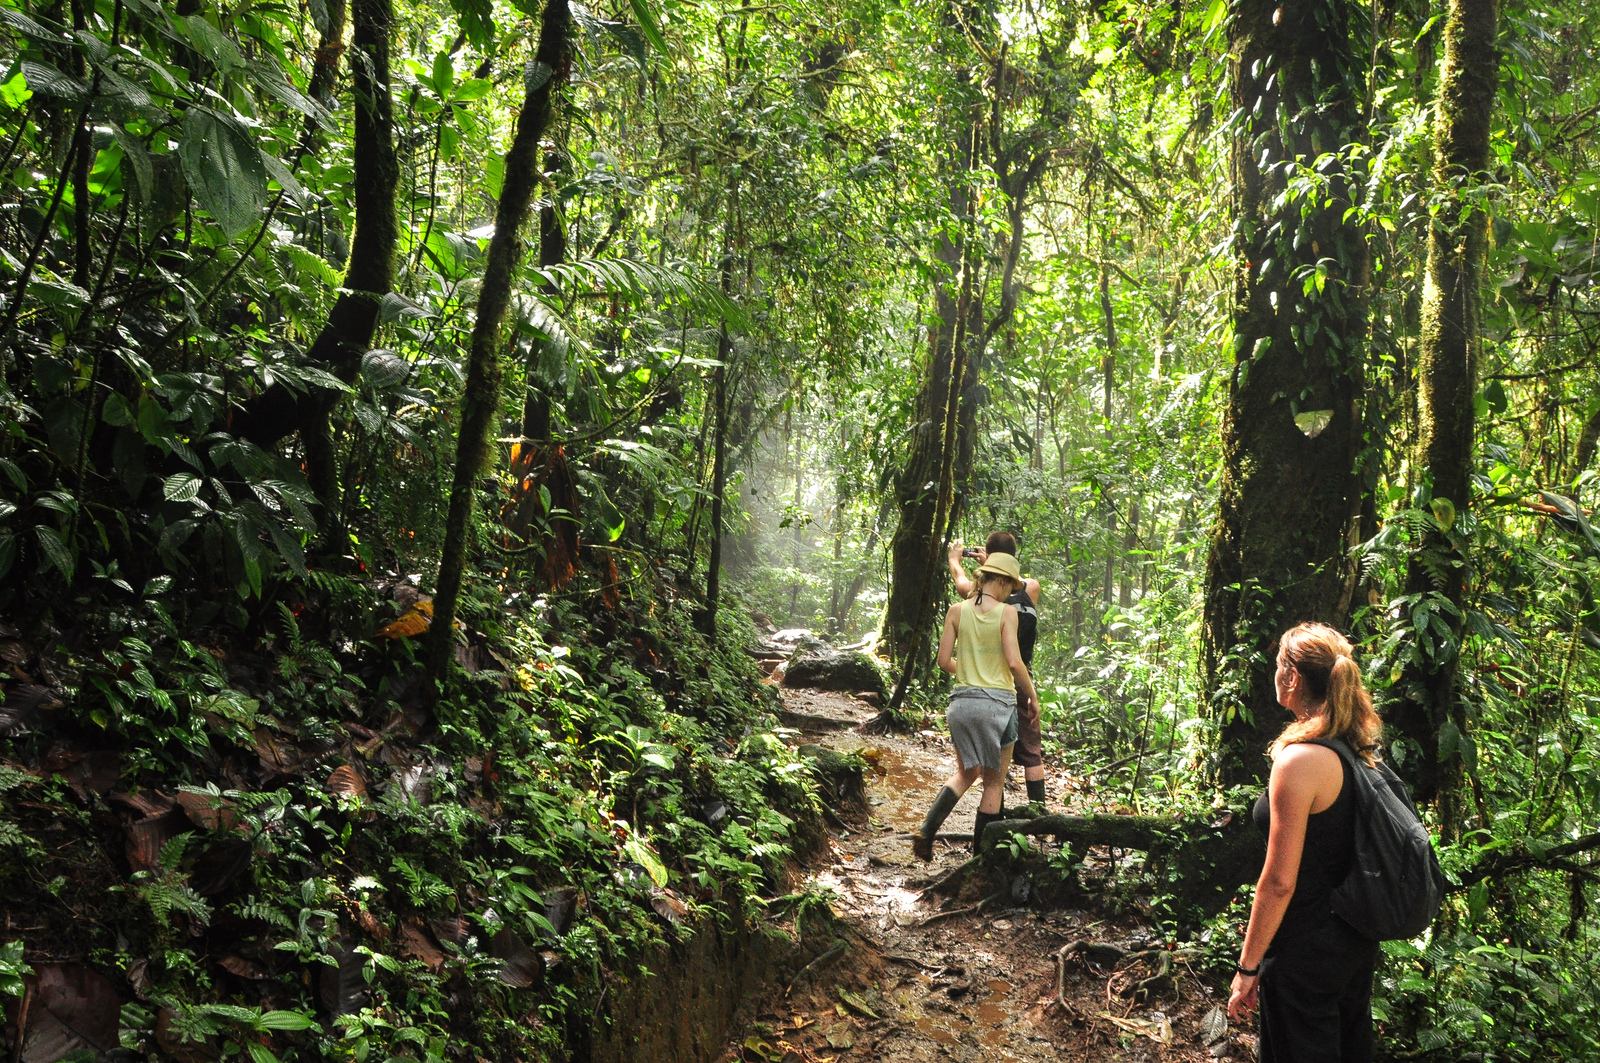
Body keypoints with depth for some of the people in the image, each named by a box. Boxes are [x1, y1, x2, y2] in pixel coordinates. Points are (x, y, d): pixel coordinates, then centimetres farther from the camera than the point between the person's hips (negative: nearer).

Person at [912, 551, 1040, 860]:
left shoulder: (957, 610, 3)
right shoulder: (1006, 612, -8)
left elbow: (944, 660, 3)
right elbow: (1014, 662, -14)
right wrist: (1032, 696, 1)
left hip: (963, 700, 4)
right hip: (998, 701, -4)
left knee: (965, 773, 22)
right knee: (994, 782, 12)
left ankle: (927, 831, 3)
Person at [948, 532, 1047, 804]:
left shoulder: (980, 590, -9)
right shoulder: (1032, 588, -5)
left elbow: (960, 580, 15)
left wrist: (955, 557, 35)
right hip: (1021, 683, 1)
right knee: (1031, 752, 7)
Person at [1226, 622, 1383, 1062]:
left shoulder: (1299, 760, -24)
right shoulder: (1358, 750, 0)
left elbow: (1279, 882, -22)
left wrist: (1247, 967, -14)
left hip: (1306, 953, -8)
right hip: (1359, 942, 8)